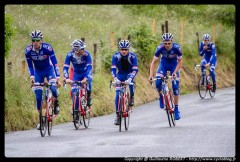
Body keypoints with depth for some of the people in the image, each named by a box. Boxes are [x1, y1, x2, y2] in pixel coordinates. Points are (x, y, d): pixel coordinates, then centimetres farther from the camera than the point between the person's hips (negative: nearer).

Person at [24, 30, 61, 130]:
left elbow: (55, 63, -26)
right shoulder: (28, 50, -20)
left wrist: (57, 78, -33)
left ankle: (56, 103, 8)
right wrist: (32, 77, -26)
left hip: (49, 70, -2)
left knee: (53, 89, -26)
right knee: (38, 97, -6)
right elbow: (30, 65, -10)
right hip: (38, 72, 2)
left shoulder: (47, 48, -27)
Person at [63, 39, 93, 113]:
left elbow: (89, 67, -34)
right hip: (76, 74, 1)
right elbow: (65, 67, -26)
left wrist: (86, 78, -49)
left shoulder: (86, 54, -29)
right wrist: (67, 78, -43)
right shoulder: (70, 55, -26)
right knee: (74, 91, -12)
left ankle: (88, 97, -5)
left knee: (88, 81, -32)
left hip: (86, 73, -1)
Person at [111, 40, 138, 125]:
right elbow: (113, 68, -25)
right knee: (118, 94, -11)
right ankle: (117, 115, -2)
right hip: (120, 75, 2)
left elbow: (135, 69, -30)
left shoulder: (133, 56, -23)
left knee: (130, 80, -38)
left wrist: (130, 78, -47)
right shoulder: (115, 56, -19)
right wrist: (115, 78, -43)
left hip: (129, 74, -2)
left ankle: (132, 97, -17)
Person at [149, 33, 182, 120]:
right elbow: (154, 62, -23)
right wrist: (151, 75, -33)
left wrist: (175, 72, -30)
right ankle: (161, 97, 7)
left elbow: (180, 61, -17)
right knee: (158, 83, -23)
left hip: (174, 65, -1)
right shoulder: (160, 48, -28)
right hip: (163, 64, 1)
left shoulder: (177, 48, -29)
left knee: (175, 87, -10)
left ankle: (176, 109, 3)